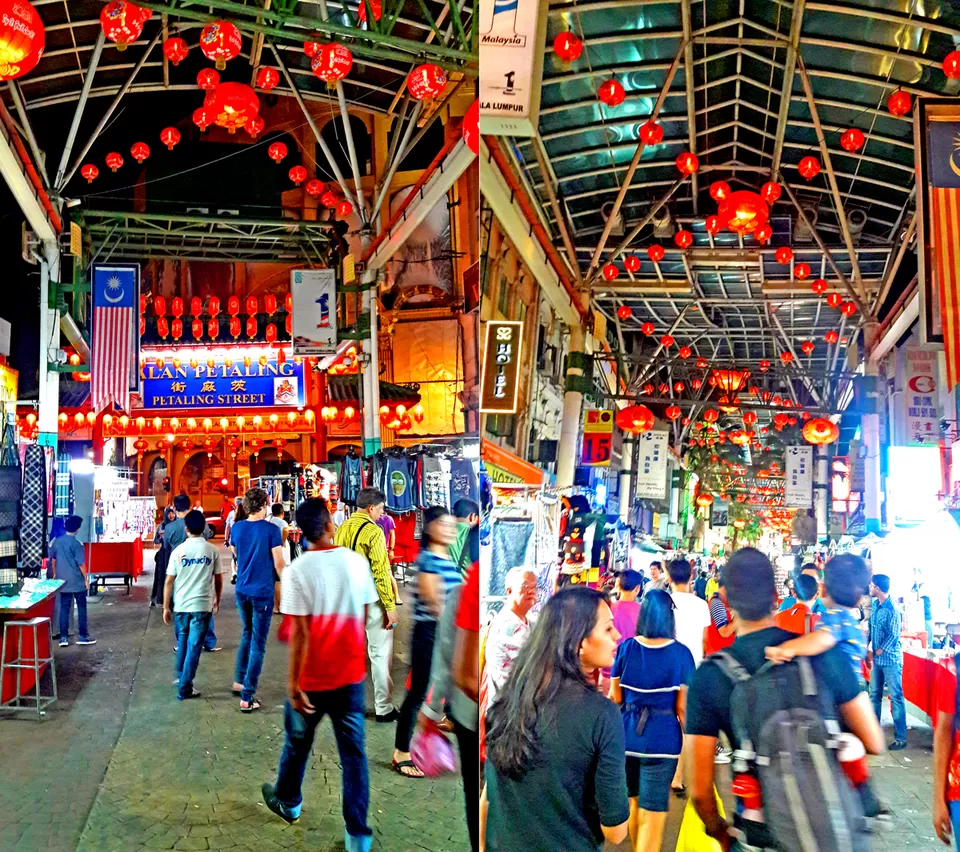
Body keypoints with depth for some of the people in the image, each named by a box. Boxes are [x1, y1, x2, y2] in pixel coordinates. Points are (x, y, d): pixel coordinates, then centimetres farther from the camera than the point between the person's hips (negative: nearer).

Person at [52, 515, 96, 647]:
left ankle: (63, 637, 9)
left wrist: (55, 574, 27)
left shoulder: (57, 541, 2)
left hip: (63, 581, 5)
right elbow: (81, 563, -14)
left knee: (64, 608, 9)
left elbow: (53, 559, 13)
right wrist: (86, 579, -5)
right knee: (81, 608, 6)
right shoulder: (77, 544, -15)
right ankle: (83, 636, 8)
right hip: (77, 582, -5)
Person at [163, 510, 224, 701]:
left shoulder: (178, 551, -3)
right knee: (194, 646, 2)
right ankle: (185, 688, 2)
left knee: (182, 643, 21)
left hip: (181, 605, 2)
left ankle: (181, 677, 34)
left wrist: (166, 607, 6)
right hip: (202, 605, -2)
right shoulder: (213, 551, -4)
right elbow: (218, 580, 2)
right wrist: (217, 600, 18)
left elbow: (169, 581, -2)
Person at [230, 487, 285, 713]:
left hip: (242, 590, 6)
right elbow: (278, 563, -11)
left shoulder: (236, 528, 1)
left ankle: (239, 680, 32)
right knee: (258, 643, 0)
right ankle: (247, 697, 0)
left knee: (247, 634, 26)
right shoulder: (271, 530, -15)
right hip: (262, 592, -5)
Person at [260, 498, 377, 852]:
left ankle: (288, 802, 44)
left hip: (312, 677, -2)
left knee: (297, 743, 21)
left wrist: (292, 681, -9)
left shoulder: (297, 571, -15)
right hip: (351, 675, 2)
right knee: (354, 752, 7)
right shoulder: (357, 562, -5)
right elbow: (363, 619, 4)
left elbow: (300, 632, -16)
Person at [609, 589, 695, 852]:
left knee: (634, 802, 24)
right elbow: (682, 707, -8)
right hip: (662, 739, -3)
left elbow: (615, 698, 1)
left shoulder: (626, 647, -3)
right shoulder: (681, 653, -9)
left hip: (627, 735, 4)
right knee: (652, 814, 3)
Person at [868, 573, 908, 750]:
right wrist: (868, 651, 7)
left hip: (890, 659, -8)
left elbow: (893, 636, -18)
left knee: (896, 697, -3)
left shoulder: (892, 609, -17)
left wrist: (876, 653, -13)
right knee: (874, 695, 13)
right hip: (877, 659, 8)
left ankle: (901, 738, 2)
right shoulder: (875, 606, 7)